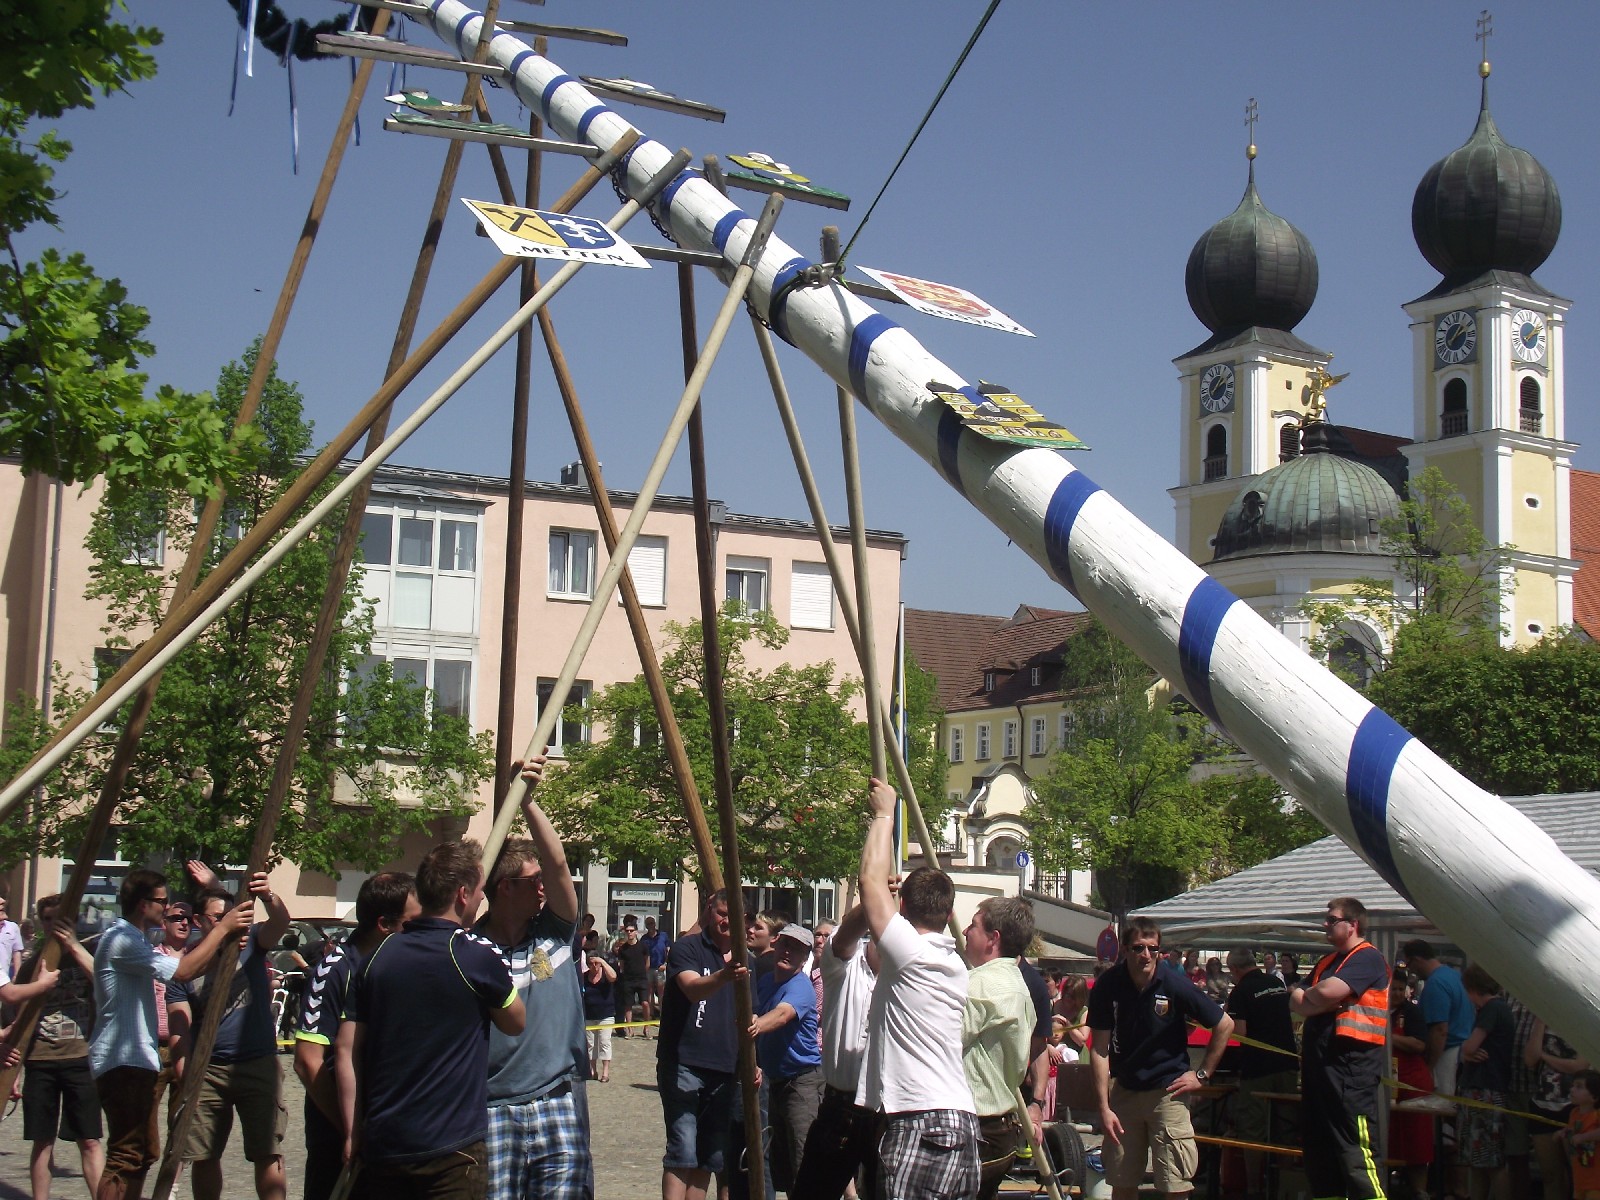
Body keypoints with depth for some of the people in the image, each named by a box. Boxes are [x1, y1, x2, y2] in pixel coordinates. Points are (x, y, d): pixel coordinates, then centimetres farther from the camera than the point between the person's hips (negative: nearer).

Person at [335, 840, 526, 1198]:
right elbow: (516, 1023, 7)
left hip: (382, 1145, 5)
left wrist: (353, 1132, 7)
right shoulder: (476, 957, -11)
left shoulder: (379, 956, 4)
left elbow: (345, 1049, 3)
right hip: (450, 1148, -5)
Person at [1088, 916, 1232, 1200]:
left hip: (1168, 1091, -2)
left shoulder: (1174, 983, -13)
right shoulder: (1108, 986, -8)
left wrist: (1202, 1074, -1)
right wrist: (1104, 1106, -9)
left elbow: (1225, 1025, -2)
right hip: (1124, 1089, 2)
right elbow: (1100, 1049, -5)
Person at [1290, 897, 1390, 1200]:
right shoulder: (1327, 961, 22)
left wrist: (1306, 995, 2)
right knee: (1317, 1149, 13)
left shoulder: (1367, 958, -6)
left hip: (1351, 1065, -9)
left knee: (1356, 1150, -12)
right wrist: (1325, 1004, -6)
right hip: (1319, 1064, 9)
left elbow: (1328, 992, -19)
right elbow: (1296, 1003, 14)